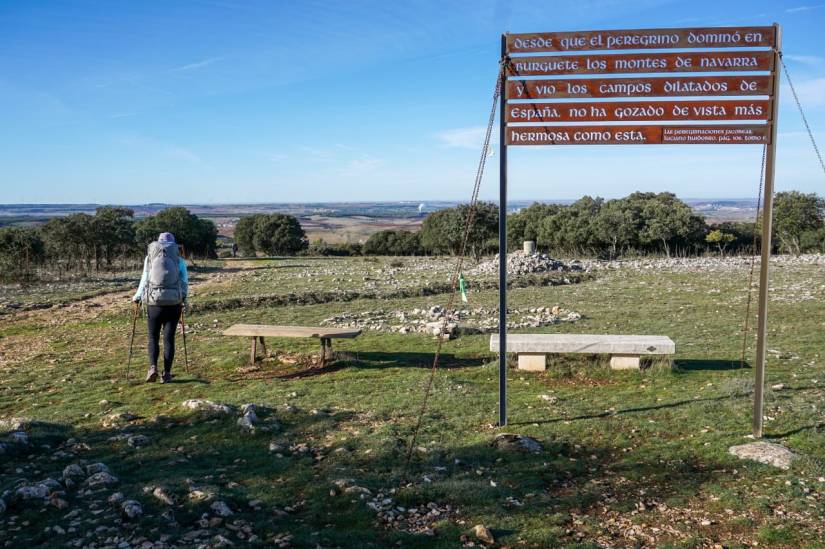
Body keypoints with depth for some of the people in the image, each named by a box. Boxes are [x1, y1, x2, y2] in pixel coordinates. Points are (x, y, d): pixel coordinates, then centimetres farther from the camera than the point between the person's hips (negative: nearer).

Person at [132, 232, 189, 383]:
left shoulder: (149, 258, 4)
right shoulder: (179, 260, 4)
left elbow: (144, 281, 0)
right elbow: (185, 282, 0)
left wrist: (137, 298, 13)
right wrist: (183, 299, 15)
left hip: (154, 302, 0)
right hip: (173, 303, 0)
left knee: (153, 337, 14)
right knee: (169, 338, 6)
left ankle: (153, 367, -4)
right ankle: (166, 373, 5)